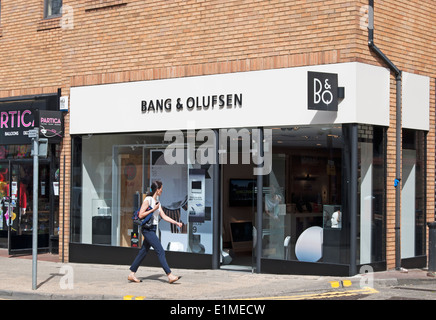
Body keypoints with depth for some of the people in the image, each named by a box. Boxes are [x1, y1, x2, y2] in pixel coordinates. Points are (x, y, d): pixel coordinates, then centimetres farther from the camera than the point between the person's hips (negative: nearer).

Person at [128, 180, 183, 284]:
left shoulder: (157, 202, 15)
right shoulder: (148, 200, -11)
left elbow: (164, 216, 16)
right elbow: (141, 215, -16)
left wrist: (176, 223, 10)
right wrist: (153, 209, -17)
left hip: (153, 229, 9)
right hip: (148, 229, -9)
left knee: (143, 252, 11)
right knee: (160, 251, -11)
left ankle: (132, 274, 16)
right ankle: (170, 276, -12)